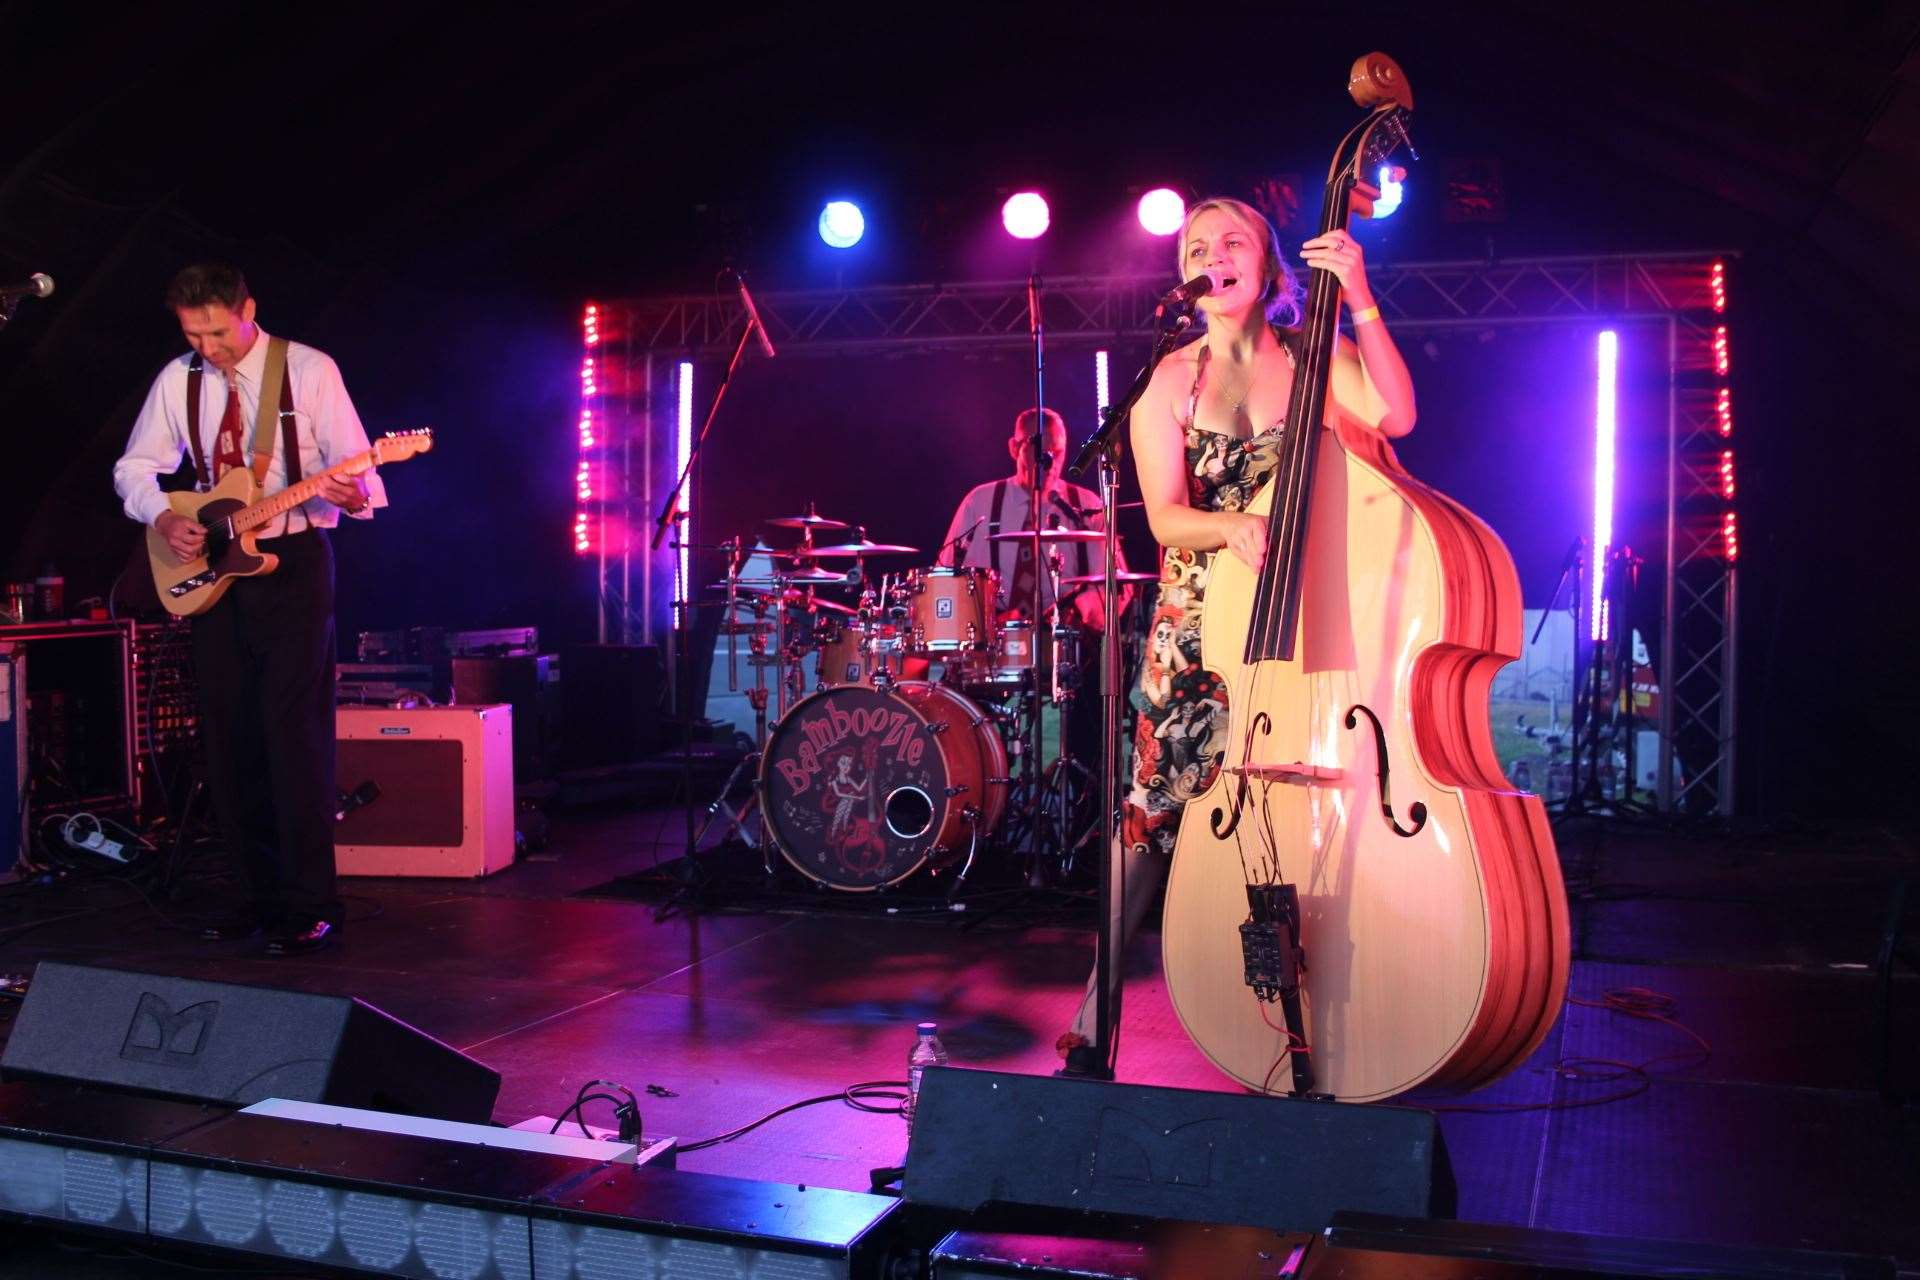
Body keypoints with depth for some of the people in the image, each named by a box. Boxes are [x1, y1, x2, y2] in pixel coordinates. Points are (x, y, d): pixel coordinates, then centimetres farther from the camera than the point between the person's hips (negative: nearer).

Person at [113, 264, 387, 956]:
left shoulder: (310, 371, -4)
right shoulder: (177, 380, 8)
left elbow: (354, 466, -6)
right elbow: (133, 468, 16)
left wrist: (352, 492, -29)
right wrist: (163, 517, -3)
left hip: (293, 561, -5)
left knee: (295, 730, -12)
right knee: (228, 737, 5)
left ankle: (311, 905, -8)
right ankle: (265, 892, 16)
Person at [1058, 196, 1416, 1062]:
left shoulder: (1315, 358, 3)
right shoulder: (1169, 382, 4)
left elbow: (1395, 415, -17)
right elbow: (1165, 517, -6)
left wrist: (1360, 302, -22)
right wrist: (1235, 527, -27)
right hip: (1201, 625, 0)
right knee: (1161, 806, -1)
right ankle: (1099, 1001, 11)